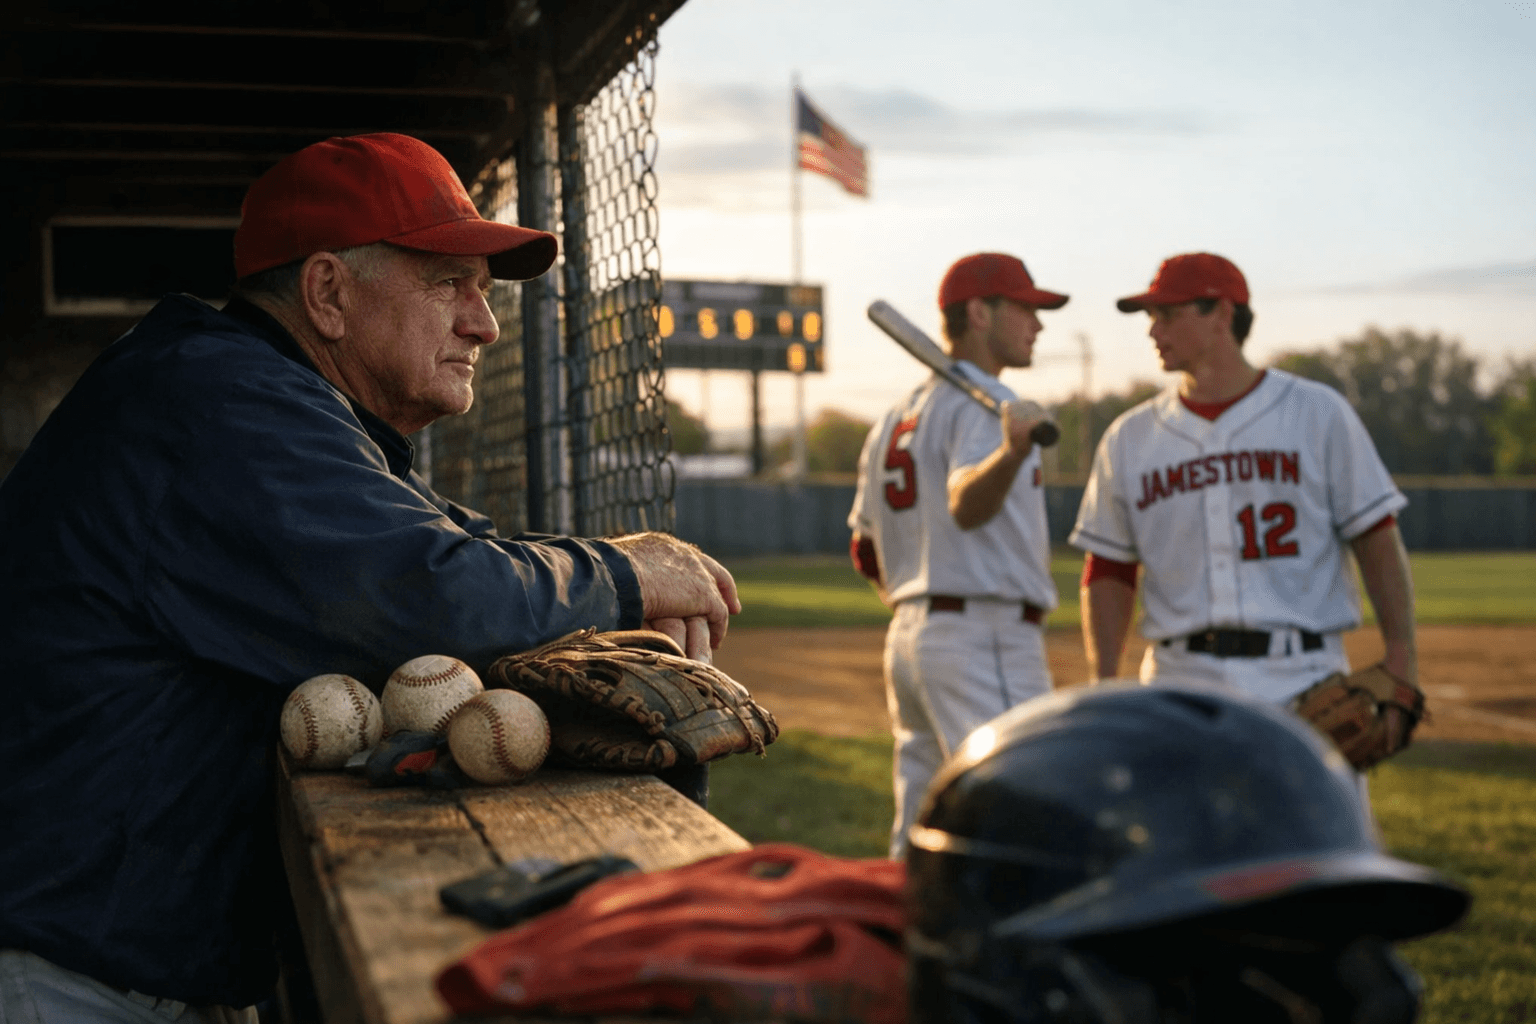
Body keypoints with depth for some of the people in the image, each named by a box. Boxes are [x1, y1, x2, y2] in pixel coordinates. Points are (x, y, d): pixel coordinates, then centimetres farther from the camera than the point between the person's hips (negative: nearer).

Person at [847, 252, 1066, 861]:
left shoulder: (895, 419, 17)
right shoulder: (984, 403, -10)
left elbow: (866, 553, 21)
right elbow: (967, 507, -30)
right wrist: (1014, 451, -47)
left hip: (907, 635, 9)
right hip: (987, 636, -9)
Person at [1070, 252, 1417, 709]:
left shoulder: (1318, 413, 3)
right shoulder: (1128, 438, 9)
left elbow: (1376, 537, 1)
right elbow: (1109, 572, 11)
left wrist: (1401, 657, -8)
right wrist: (1103, 690, 2)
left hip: (1302, 681, -2)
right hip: (1181, 683, 2)